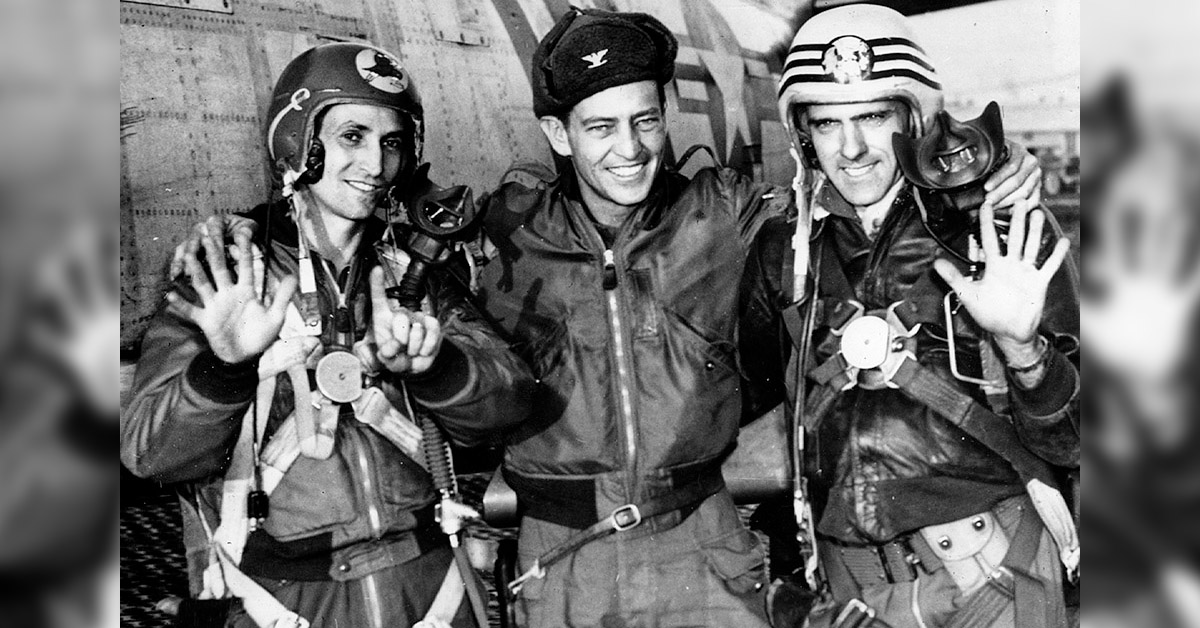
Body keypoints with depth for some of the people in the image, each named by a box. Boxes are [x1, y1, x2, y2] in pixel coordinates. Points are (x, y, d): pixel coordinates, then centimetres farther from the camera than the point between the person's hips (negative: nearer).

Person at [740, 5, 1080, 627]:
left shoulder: (1004, 230, -6)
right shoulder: (783, 250, 1)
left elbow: (1068, 443, -7)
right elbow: (761, 399, 17)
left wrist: (1020, 344, -23)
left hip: (994, 575, -2)